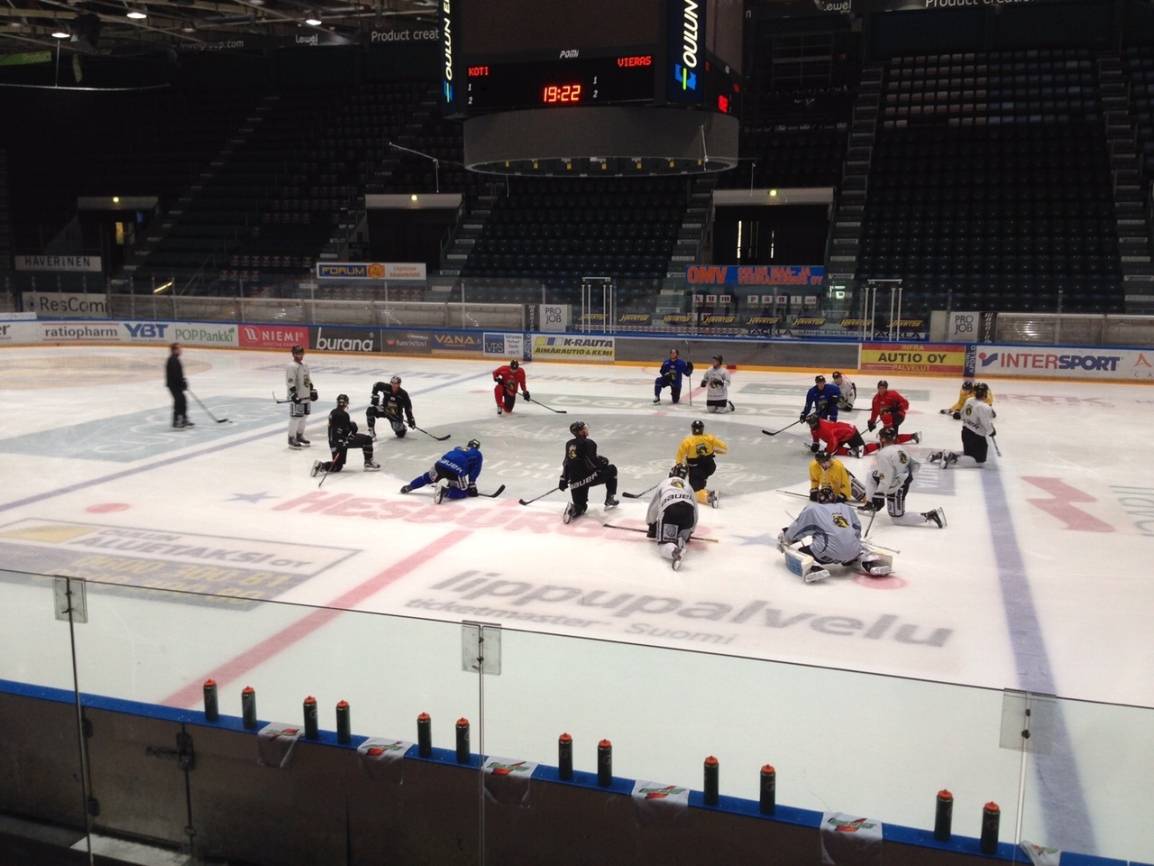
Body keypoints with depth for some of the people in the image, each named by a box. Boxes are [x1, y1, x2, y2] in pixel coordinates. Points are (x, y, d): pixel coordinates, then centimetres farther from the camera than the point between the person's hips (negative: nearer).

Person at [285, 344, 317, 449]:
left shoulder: (305, 365, 14)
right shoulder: (292, 367, -14)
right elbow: (290, 382, -20)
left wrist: (312, 390, 19)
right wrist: (294, 394, -25)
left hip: (306, 396, 9)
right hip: (297, 397, -9)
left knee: (304, 416, 14)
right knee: (295, 417, -8)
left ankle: (299, 436, 27)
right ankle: (291, 439, -3)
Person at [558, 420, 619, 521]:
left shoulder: (569, 444, 11)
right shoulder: (588, 443, -10)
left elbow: (566, 463, 16)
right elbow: (592, 463, -15)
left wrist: (563, 479, 22)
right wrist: (604, 461, 5)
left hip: (574, 482, 6)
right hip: (588, 477, -6)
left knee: (580, 506, 21)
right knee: (612, 469, 17)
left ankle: (572, 509, -15)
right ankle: (610, 500, 17)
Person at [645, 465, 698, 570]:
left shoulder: (664, 483, 35)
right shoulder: (688, 486, 38)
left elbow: (653, 506, 38)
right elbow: (695, 509, 39)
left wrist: (651, 526, 51)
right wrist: (690, 532, 48)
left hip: (669, 509, -2)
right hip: (688, 509, 2)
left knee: (664, 544, -7)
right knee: (683, 534, 28)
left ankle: (674, 551, -44)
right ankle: (682, 540, -10)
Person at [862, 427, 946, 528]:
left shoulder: (883, 454, -24)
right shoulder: (900, 449, 0)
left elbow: (885, 479, -27)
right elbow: (915, 465, 8)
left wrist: (878, 496, -22)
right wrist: (907, 475, 24)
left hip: (896, 489, -9)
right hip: (904, 481, 9)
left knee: (897, 518, 6)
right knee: (871, 475, 17)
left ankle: (930, 516, -4)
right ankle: (870, 503, 21)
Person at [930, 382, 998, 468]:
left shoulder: (969, 401, 1)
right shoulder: (983, 407, -24)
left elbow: (962, 414, 15)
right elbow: (987, 425, -20)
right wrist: (992, 432, 0)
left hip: (965, 432, 9)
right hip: (977, 437, -9)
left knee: (968, 454, 26)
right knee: (979, 461, 0)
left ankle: (941, 454, 12)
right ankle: (954, 459, -17)